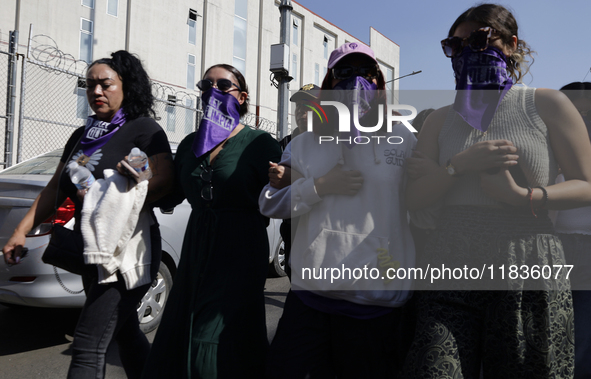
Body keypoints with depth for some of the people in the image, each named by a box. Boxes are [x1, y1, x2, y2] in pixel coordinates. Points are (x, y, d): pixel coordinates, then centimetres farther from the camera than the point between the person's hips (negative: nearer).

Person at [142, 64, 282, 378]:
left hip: (239, 258, -5)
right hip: (196, 255, 6)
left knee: (217, 349, -4)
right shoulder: (190, 144, 12)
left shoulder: (259, 143, -4)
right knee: (176, 346, 11)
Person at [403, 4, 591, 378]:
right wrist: (459, 164, -9)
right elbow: (415, 200, 7)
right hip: (451, 267, 2)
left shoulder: (546, 104, 6)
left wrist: (522, 197, -14)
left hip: (527, 268, -1)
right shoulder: (441, 120, 13)